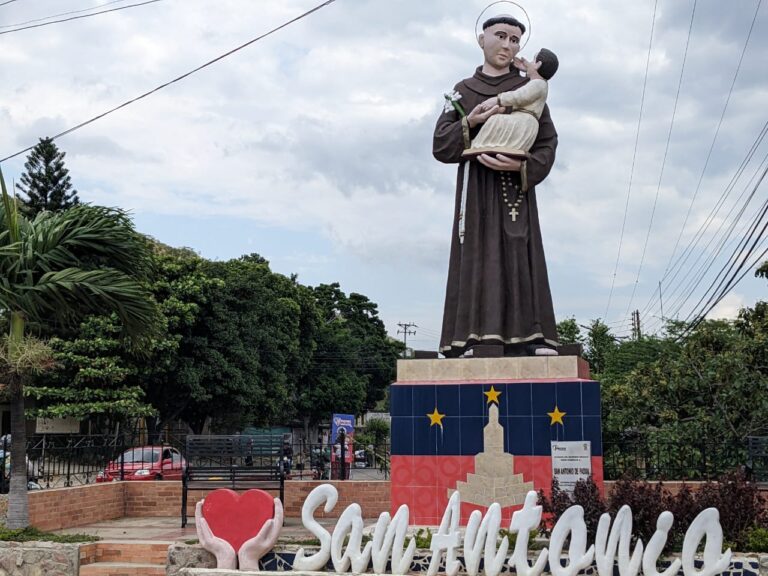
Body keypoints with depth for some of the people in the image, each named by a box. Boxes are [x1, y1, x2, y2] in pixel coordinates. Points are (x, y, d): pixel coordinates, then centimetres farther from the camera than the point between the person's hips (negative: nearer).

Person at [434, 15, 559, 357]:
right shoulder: (463, 91, 17)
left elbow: (547, 146, 5)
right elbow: (440, 146, 8)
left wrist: (521, 166, -15)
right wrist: (469, 124, -10)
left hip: (514, 190, -1)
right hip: (475, 189, 1)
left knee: (518, 263, -11)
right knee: (475, 265, -9)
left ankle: (531, 344, -17)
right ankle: (466, 344, -14)